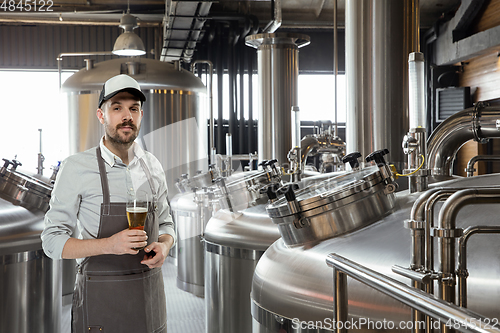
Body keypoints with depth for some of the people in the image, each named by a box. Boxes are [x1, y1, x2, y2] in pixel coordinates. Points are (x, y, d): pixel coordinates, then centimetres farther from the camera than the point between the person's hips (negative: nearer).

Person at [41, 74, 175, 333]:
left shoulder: (152, 166, 4)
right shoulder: (76, 168, -10)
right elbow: (52, 241, -9)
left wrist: (164, 246, -9)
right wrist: (108, 245, -24)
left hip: (149, 296, 4)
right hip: (100, 299, -4)